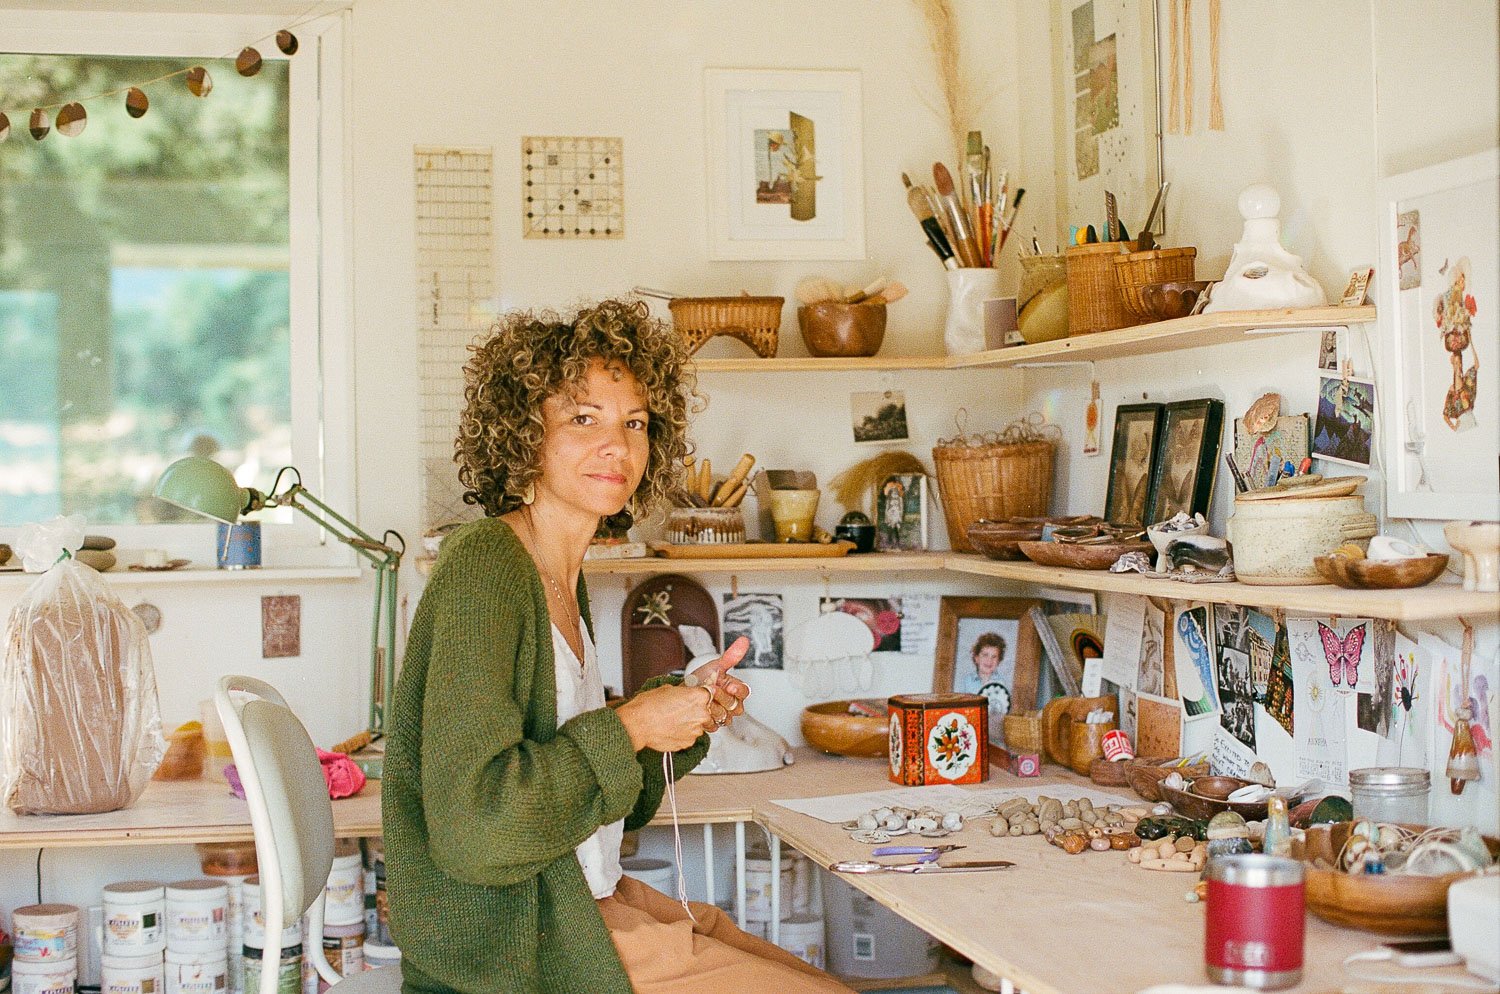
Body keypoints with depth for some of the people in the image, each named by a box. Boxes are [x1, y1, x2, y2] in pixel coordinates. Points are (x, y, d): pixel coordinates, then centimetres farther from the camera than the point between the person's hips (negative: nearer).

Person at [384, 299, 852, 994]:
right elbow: (472, 826, -25)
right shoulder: (486, 568, -17)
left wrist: (686, 710, 2)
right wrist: (631, 727, -18)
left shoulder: (562, 577, 10)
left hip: (590, 906, 9)